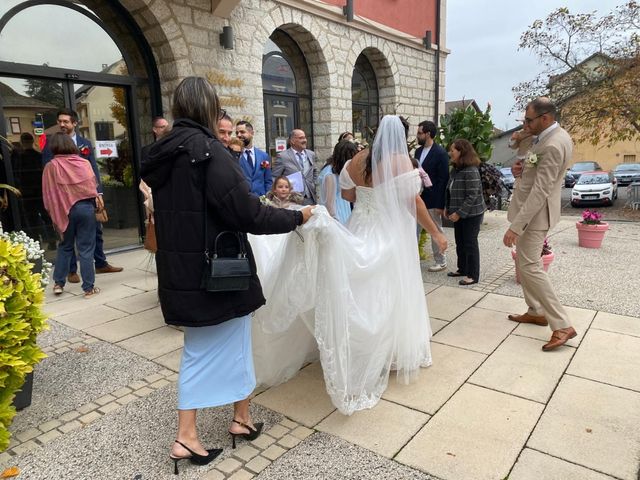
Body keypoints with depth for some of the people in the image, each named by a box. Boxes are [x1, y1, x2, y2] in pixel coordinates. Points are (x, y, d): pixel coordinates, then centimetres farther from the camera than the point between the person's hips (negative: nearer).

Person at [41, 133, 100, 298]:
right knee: (86, 249, 3)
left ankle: (58, 283, 20)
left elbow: (48, 195, -1)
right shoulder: (84, 163, -2)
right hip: (86, 208, -1)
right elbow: (94, 187, 2)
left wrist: (54, 214, 7)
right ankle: (89, 288, 5)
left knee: (65, 246, 19)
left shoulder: (50, 166, -3)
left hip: (64, 211, 1)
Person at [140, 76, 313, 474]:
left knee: (198, 350, 19)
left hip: (181, 271, 7)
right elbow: (246, 213, -21)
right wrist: (297, 217, -8)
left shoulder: (163, 155, 6)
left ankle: (187, 436, 22)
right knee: (234, 344, 14)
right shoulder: (209, 150, -18)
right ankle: (242, 419, 33)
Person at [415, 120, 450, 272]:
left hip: (432, 200, -7)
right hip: (418, 198, 7)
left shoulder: (440, 153, -12)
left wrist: (440, 204, -17)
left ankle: (441, 262, 18)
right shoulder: (418, 151, 10)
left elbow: (443, 180, -14)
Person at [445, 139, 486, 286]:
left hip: (471, 214, -9)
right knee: (460, 242, 16)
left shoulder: (471, 171, -21)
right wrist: (447, 207, 6)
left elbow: (472, 196, -24)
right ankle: (462, 269, 30)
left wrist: (459, 213, -22)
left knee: (470, 244, -1)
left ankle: (473, 275, 9)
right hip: (458, 214, 9)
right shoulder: (456, 169, 6)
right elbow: (450, 191, 14)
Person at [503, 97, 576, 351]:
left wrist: (515, 226, -31)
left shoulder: (553, 146, -25)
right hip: (531, 208, 11)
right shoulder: (555, 135, 8)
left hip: (536, 212, -11)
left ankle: (562, 325, -4)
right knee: (524, 262, 17)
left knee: (530, 267, -10)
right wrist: (523, 169, -3)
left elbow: (540, 192, -29)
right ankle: (536, 311, 28)